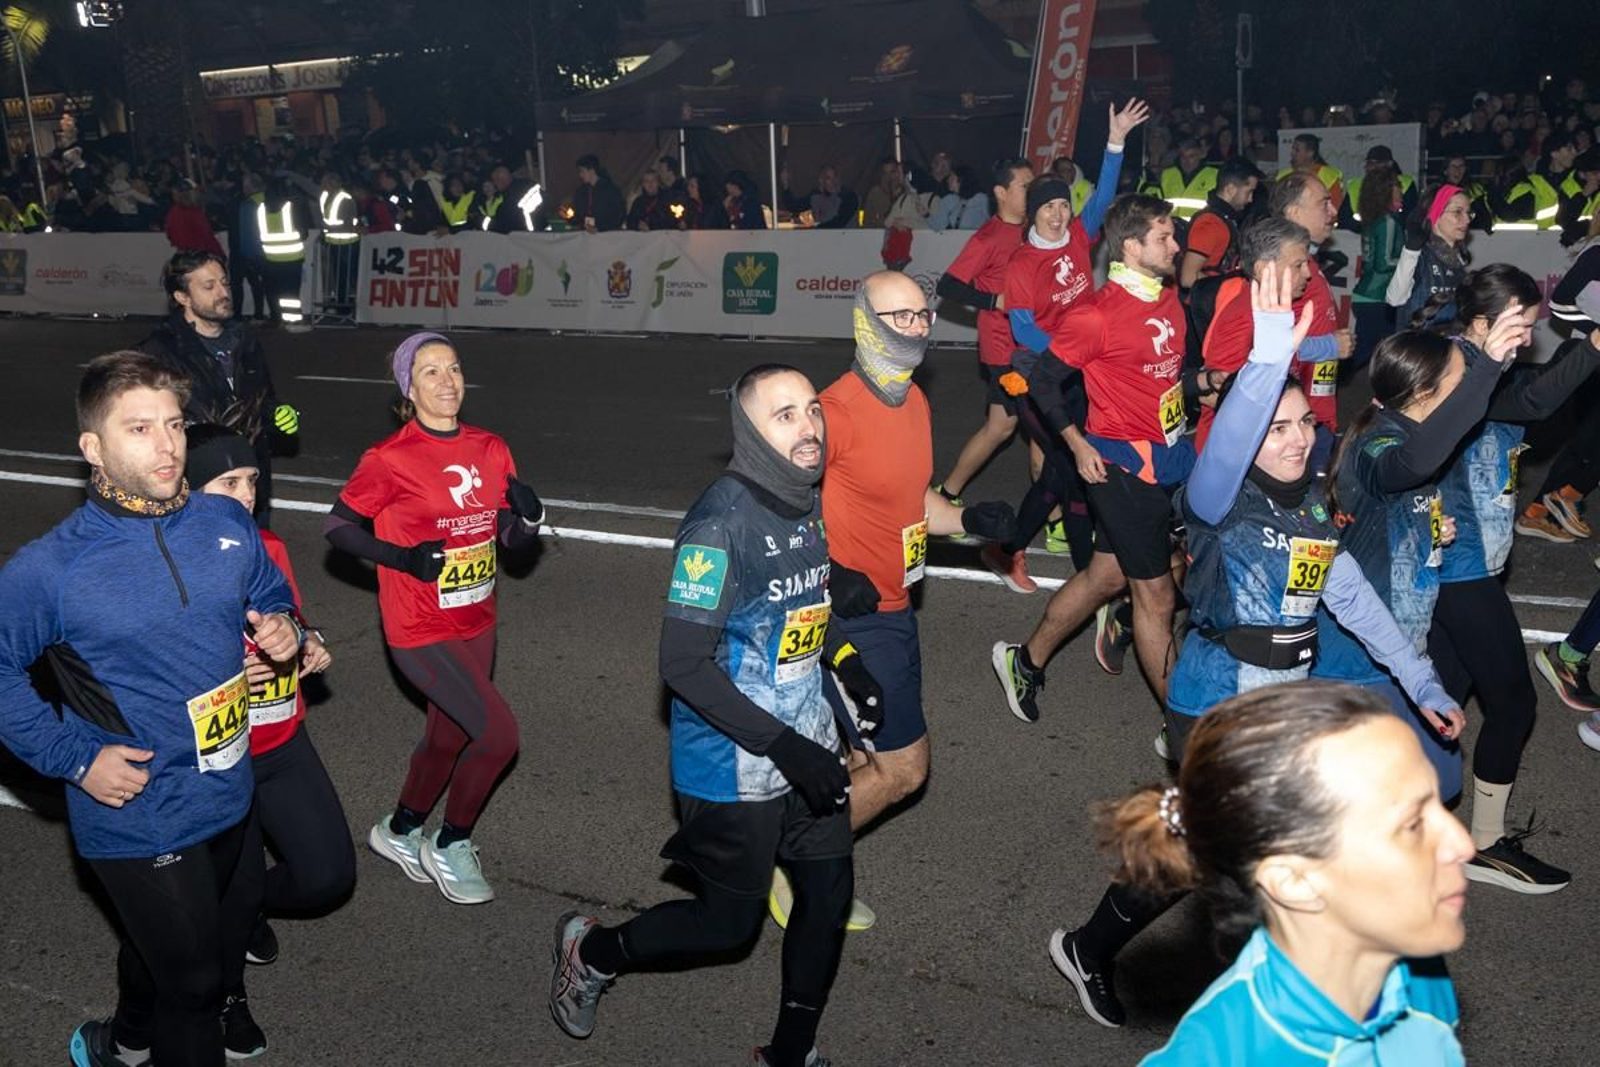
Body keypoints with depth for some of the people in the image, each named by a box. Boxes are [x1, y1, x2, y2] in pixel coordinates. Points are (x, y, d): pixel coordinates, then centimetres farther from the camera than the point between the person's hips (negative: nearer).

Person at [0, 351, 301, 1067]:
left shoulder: (228, 524, -4)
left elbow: (271, 596, 13)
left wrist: (283, 628, -9)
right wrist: (75, 758, -15)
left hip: (230, 794, 6)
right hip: (138, 818, -6)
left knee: (226, 938, 28)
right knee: (190, 982, 9)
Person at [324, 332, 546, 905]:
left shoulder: (491, 450, 1)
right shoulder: (389, 459, -15)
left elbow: (512, 538, 7)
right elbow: (337, 527, -5)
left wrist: (529, 515, -15)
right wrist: (404, 558, -19)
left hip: (476, 623, 6)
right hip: (421, 629, -6)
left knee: (449, 734, 19)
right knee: (499, 731, -12)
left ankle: (399, 831, 45)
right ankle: (449, 847, 12)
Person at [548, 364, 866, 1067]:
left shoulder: (806, 503, 4)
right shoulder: (722, 523, -23)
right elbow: (684, 665, -24)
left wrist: (850, 665, 6)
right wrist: (783, 745, -25)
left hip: (809, 747, 8)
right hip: (735, 769, -7)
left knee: (830, 892, 13)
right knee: (731, 923, 9)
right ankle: (592, 953, 35)